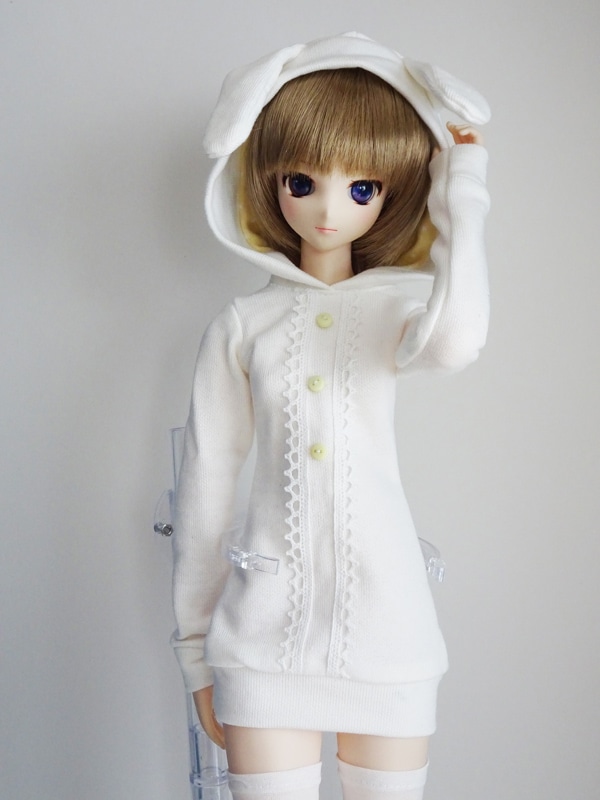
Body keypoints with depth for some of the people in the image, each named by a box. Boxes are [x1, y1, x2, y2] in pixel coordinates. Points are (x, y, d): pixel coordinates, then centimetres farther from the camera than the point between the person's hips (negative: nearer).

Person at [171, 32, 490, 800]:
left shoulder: (403, 300, 3)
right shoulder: (241, 325, 4)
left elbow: (454, 340, -24)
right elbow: (205, 486, 7)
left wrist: (462, 198, -11)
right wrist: (196, 647, 10)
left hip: (383, 620, 1)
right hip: (266, 630, 0)